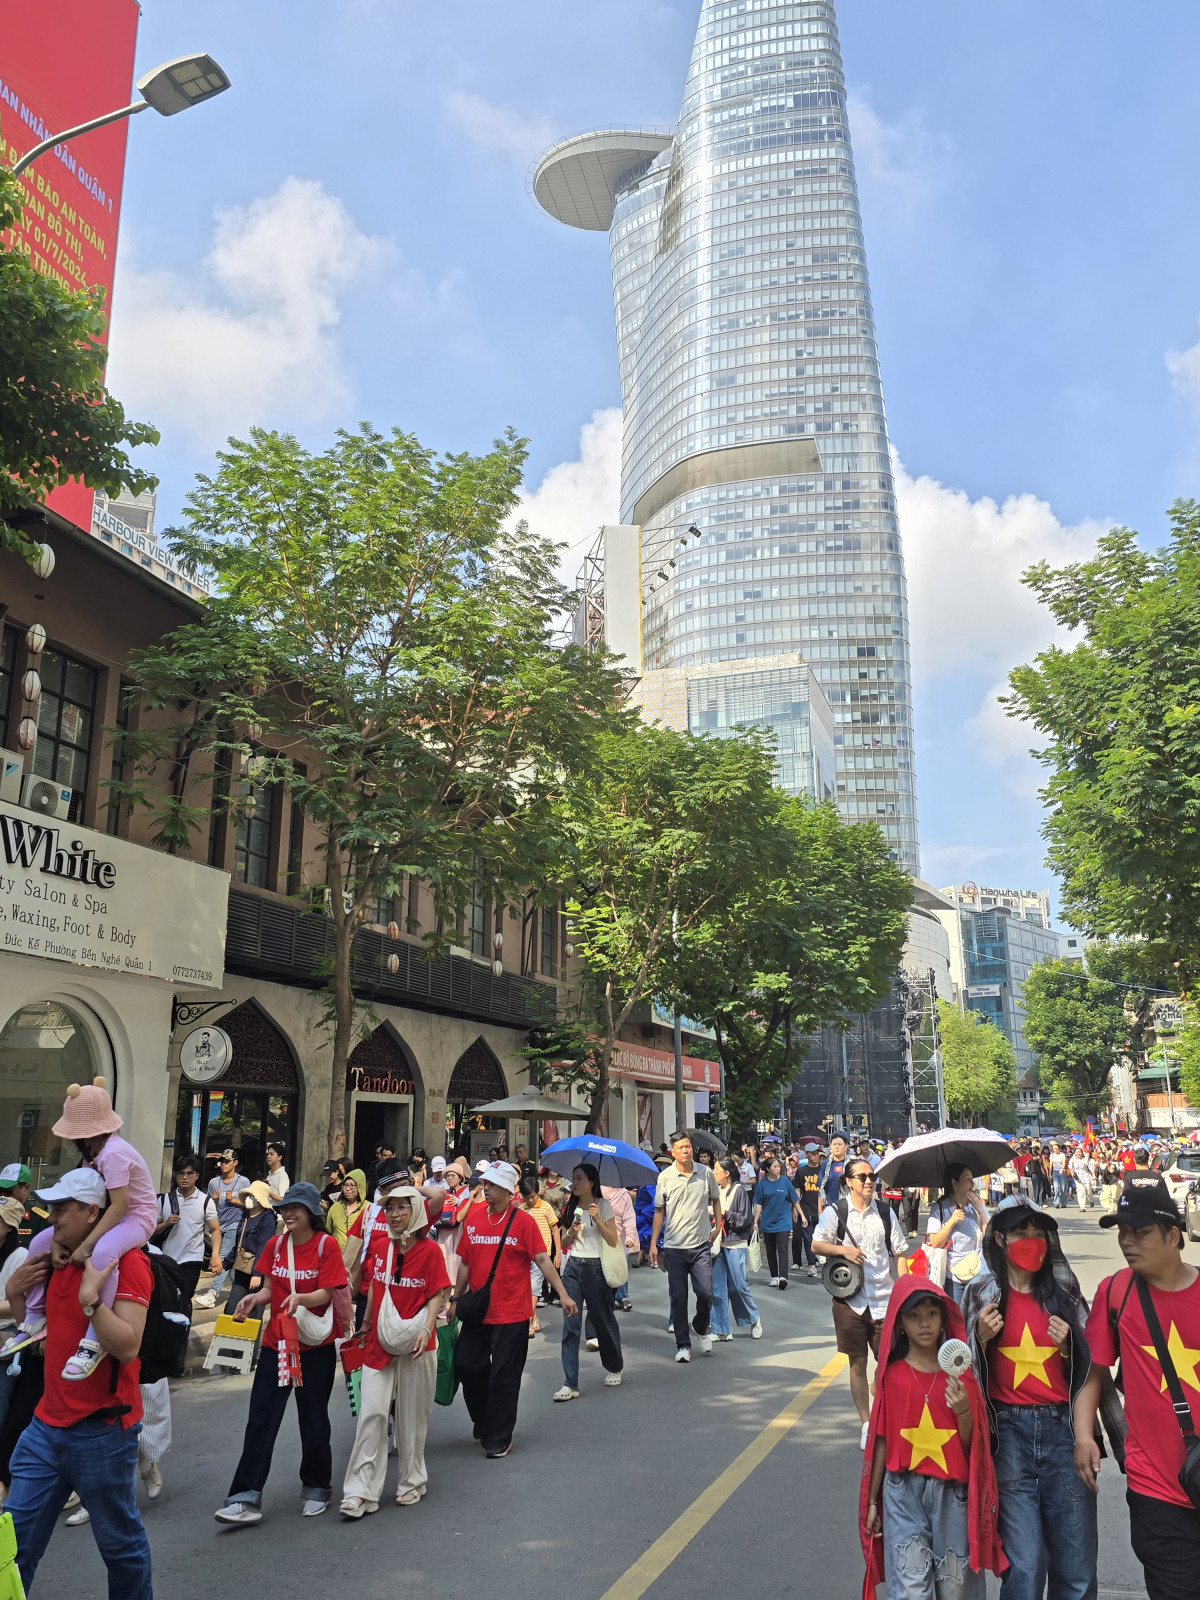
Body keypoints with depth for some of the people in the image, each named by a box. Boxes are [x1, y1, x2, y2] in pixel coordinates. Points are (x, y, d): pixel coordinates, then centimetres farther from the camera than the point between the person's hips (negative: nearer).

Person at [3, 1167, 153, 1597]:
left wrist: (90, 1298, -31)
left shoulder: (126, 1262, -16)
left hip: (101, 1430, -7)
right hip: (47, 1424, 7)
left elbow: (127, 1346, -24)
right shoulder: (56, 1258, 8)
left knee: (119, 1542, 10)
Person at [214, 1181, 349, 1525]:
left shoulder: (326, 1245, -10)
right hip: (276, 1340, 4)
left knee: (313, 1420, 8)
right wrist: (256, 1298, -15)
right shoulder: (275, 1244, 4)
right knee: (260, 1419, -2)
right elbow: (269, 1289, 7)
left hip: (315, 1345, -4)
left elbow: (325, 1294, -14)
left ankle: (316, 1488, 27)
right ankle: (247, 1498, 1)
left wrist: (300, 1298, -33)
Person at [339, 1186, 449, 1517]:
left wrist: (426, 1328, -20)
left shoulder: (429, 1250, -9)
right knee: (371, 1412, -4)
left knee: (411, 1416, 8)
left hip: (414, 1343, -3)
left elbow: (437, 1294, -8)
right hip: (378, 1341, 3)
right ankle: (361, 1492, 1)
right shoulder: (379, 1245, 3)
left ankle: (411, 1483, 26)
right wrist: (366, 1324, 17)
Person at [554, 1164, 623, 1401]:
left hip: (595, 1267, -4)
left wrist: (597, 1219, -19)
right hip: (572, 1267, 4)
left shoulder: (603, 1205, -3)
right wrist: (572, 1231, -8)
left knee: (603, 1320, 8)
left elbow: (613, 1240, -8)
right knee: (570, 1324, -4)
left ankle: (614, 1369, 32)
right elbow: (564, 1242, 12)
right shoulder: (571, 1208, 10)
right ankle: (570, 1384, -3)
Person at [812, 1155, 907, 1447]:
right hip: (850, 1300, -1)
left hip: (883, 1299, 1)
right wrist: (843, 1249, -14)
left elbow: (900, 1252, 11)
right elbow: (816, 1244, 2)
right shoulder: (835, 1212, -1)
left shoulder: (886, 1212, 6)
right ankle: (866, 1424, 18)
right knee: (857, 1363, 6)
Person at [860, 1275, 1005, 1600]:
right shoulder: (892, 1375, -2)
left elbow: (971, 1445, 3)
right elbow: (882, 1440, 4)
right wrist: (871, 1500, 7)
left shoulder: (959, 1373, 1)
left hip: (952, 1491, 1)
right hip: (904, 1490, -1)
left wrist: (964, 1411, -17)